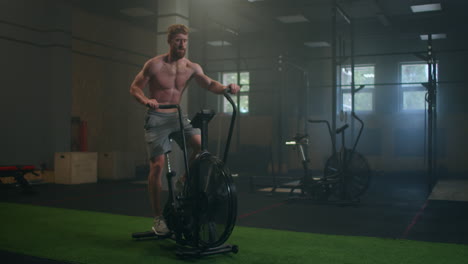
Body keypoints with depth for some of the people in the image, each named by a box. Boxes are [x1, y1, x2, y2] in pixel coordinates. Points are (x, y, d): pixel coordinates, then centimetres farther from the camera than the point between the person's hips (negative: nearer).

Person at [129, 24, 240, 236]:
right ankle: (158, 218, 3)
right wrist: (146, 100, -26)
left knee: (200, 144, -22)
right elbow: (135, 87, -5)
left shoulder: (191, 68, 1)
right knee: (157, 165, -9)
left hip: (177, 116, 4)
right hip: (156, 117, -4)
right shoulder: (155, 64, -9)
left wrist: (227, 88, -21)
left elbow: (210, 85, 0)